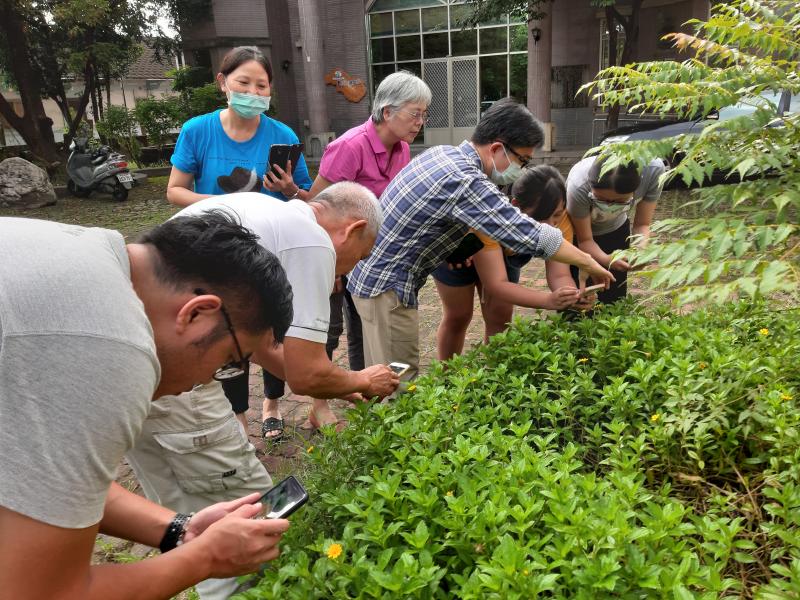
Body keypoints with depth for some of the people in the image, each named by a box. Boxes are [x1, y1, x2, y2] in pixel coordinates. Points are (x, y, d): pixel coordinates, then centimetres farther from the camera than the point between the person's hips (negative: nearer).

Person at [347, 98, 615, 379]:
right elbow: (531, 235, -24)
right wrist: (588, 262, -12)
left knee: (384, 376, 20)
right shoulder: (466, 182, -25)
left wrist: (454, 249, 6)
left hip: (369, 273, 9)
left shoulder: (443, 152, 4)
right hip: (386, 286, -9)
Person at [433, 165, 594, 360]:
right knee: (458, 316, 5)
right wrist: (548, 300, -60)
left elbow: (559, 274, -31)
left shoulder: (559, 218, -31)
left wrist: (574, 296, -54)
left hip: (505, 253, 4)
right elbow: (496, 284, -46)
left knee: (501, 316, -1)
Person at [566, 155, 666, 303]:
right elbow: (584, 240, -24)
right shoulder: (578, 187, -40)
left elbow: (642, 224, -19)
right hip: (576, 232, -2)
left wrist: (640, 249, -40)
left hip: (616, 229, 3)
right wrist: (606, 259, -44)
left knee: (614, 297, 6)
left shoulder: (653, 170, -32)